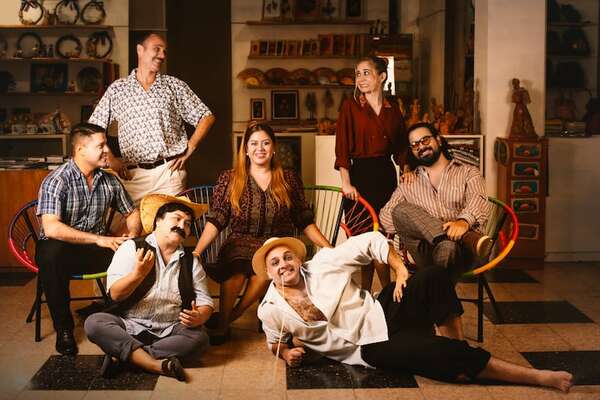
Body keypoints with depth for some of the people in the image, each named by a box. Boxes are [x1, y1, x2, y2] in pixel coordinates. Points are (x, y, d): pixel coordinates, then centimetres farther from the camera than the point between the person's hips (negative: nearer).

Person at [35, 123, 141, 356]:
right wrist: (99, 239, -30)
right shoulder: (56, 181, -15)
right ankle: (63, 328, -20)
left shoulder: (109, 181, 4)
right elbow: (51, 228, -28)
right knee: (51, 257, -40)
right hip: (61, 248, -4)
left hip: (96, 249, 5)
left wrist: (133, 234, -7)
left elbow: (131, 213, 16)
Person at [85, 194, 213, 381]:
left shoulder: (191, 261, 10)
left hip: (168, 331, 2)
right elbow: (115, 294, -8)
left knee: (200, 336, -27)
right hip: (128, 326, -2)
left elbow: (205, 303, 7)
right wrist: (138, 273, -26)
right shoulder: (132, 247, 1)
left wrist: (199, 317, -17)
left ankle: (122, 355, -23)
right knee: (94, 323, -28)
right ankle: (156, 364, -34)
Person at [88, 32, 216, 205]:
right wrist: (111, 160, 3)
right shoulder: (117, 89, 11)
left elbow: (206, 117, 12)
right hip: (133, 175, 0)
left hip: (170, 171, 0)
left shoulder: (175, 85, 12)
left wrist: (189, 150, 3)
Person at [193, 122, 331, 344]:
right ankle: (221, 325, -20)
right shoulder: (229, 179, 8)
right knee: (236, 266, -37)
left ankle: (231, 315, -18)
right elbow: (215, 221, 1)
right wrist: (195, 252, -12)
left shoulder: (288, 179, 12)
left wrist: (329, 249, 6)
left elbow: (305, 222, 15)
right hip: (241, 243, -1)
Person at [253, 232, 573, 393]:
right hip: (371, 348, -3)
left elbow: (371, 241, -1)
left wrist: (401, 270, -11)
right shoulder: (270, 310, -3)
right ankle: (536, 377, -20)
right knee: (436, 353, -26)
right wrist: (288, 353, -6)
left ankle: (457, 349, -5)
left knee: (434, 278, -24)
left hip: (381, 314, 3)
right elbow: (275, 343, 17)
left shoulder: (323, 264, -5)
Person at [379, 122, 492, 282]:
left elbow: (478, 201, -4)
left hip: (460, 250, -4)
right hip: (424, 252, 4)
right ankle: (469, 238, -38)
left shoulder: (469, 173, 18)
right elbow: (385, 213, 14)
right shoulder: (408, 183, 28)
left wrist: (464, 222, -30)